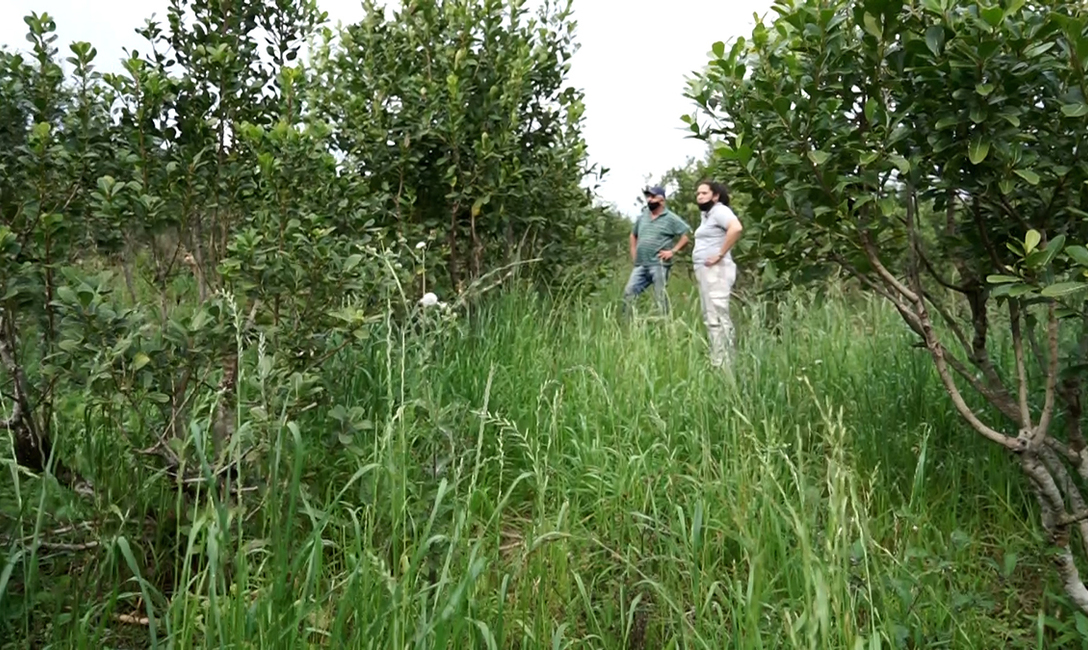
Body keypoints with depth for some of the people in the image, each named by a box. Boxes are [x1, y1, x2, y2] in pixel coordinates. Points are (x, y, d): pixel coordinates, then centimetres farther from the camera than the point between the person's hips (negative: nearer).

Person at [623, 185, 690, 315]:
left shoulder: (671, 218, -4)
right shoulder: (642, 217, 14)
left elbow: (687, 236, -7)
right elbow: (633, 235, 29)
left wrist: (673, 251, -12)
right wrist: (633, 253, 16)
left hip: (658, 265, -6)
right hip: (640, 265, 6)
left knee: (660, 297, -4)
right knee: (628, 293, 2)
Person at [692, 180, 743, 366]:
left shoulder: (719, 211, -9)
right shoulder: (707, 214, 20)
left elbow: (736, 228, -28)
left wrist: (720, 255, -24)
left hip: (715, 270, -11)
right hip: (705, 271, 11)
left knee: (717, 317, -12)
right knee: (710, 317, 11)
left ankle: (722, 362, -12)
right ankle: (717, 360, 15)